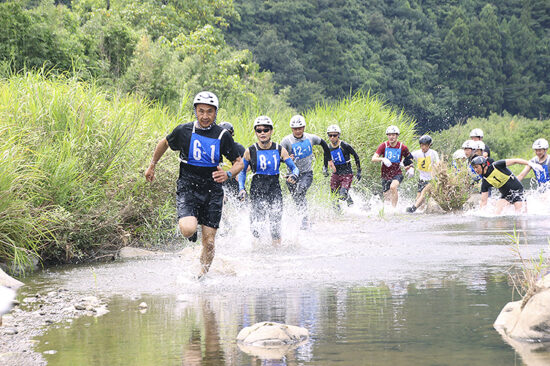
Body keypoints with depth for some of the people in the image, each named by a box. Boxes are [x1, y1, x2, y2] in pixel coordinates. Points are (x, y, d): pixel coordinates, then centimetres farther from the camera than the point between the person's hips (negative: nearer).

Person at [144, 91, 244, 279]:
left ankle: (202, 276, 19)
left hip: (212, 191, 1)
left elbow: (239, 162, 5)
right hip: (187, 188, -1)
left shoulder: (223, 136, -3)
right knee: (188, 230, -25)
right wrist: (152, 166, 24)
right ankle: (191, 227, 12)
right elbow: (164, 143, 16)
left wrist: (228, 174, -16)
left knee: (209, 242, -1)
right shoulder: (184, 131, -4)